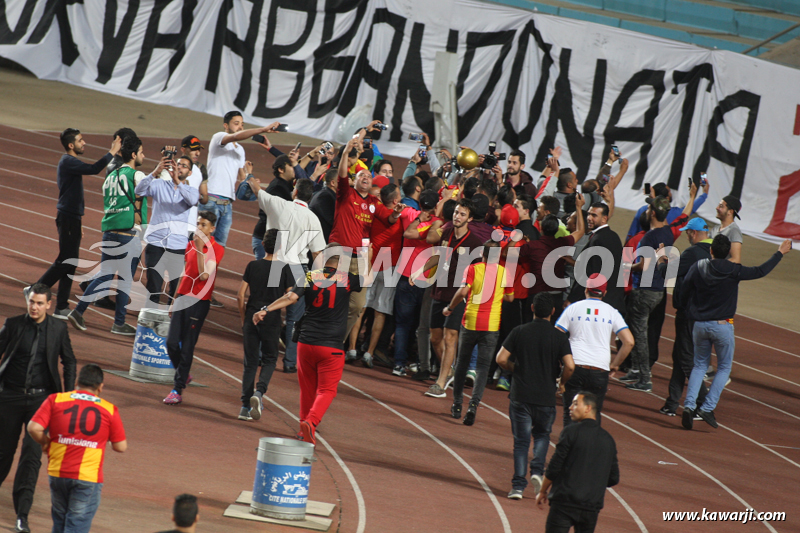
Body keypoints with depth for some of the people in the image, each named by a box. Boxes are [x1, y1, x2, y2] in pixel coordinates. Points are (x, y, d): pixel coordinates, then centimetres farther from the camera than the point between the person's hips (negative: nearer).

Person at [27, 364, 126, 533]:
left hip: (57, 473, 2)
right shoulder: (109, 410, 0)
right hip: (88, 477, -2)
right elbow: (121, 446, 2)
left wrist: (45, 443, 11)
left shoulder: (55, 400, 2)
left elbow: (34, 428, -8)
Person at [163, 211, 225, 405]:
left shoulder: (216, 249, -6)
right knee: (171, 342, 1)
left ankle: (178, 390, 1)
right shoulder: (191, 245, 13)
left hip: (199, 301, -6)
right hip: (183, 297, 6)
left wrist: (200, 249, -20)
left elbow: (205, 275, -18)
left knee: (187, 347, -4)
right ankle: (183, 375, 26)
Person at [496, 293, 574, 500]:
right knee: (542, 435, 22)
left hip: (520, 395, 0)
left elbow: (501, 359, -5)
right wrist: (561, 381, 8)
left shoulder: (519, 332, -2)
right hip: (546, 397, 0)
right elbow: (570, 366, -12)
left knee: (521, 440, 6)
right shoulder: (559, 336, -3)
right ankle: (537, 471, 0)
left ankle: (518, 485, -1)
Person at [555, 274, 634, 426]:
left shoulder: (573, 308, 7)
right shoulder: (611, 312, 7)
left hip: (574, 368, 0)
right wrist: (615, 364, 11)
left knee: (571, 414, 4)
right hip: (600, 371, 1)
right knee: (594, 414, 10)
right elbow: (629, 341, 1)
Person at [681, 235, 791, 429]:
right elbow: (761, 271, -6)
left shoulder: (698, 267, -5)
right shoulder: (733, 271, -11)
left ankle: (689, 405, -2)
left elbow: (684, 288, -1)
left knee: (700, 365, 16)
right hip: (723, 326, -3)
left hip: (700, 324, 3)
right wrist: (780, 253, 4)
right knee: (724, 367, 12)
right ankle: (708, 408, 0)